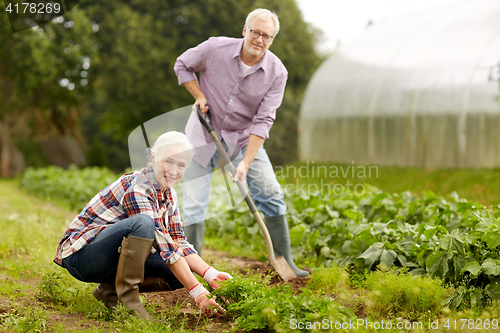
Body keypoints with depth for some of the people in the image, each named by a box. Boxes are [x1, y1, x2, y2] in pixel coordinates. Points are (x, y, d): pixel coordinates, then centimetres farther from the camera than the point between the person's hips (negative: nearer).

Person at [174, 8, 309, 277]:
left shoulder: (276, 72, -16)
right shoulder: (216, 48, -18)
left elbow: (263, 121, -18)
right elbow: (182, 65, 1)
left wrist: (245, 163, -25)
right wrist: (199, 96, -12)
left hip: (244, 138, 1)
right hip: (204, 134, -1)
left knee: (270, 193, -6)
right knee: (194, 203, -5)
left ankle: (284, 262, 6)